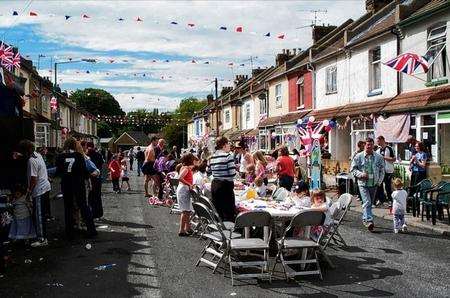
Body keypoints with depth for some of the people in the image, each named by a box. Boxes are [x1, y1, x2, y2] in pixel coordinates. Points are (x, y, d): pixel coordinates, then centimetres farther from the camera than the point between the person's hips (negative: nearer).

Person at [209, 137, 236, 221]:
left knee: (217, 211, 13)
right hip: (226, 185, -7)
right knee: (229, 211, 0)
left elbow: (211, 171, 12)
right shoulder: (228, 156, -12)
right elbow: (232, 173, -16)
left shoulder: (212, 157, 8)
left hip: (214, 185, 7)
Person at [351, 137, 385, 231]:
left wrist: (379, 181, 0)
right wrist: (361, 174, -13)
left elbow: (382, 171, 11)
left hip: (374, 184, 3)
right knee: (367, 202, -15)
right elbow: (353, 169, 2)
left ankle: (365, 219, 29)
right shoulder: (358, 156, -2)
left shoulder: (379, 157, 4)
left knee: (370, 203, 13)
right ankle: (369, 221, -22)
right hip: (363, 184, -3)